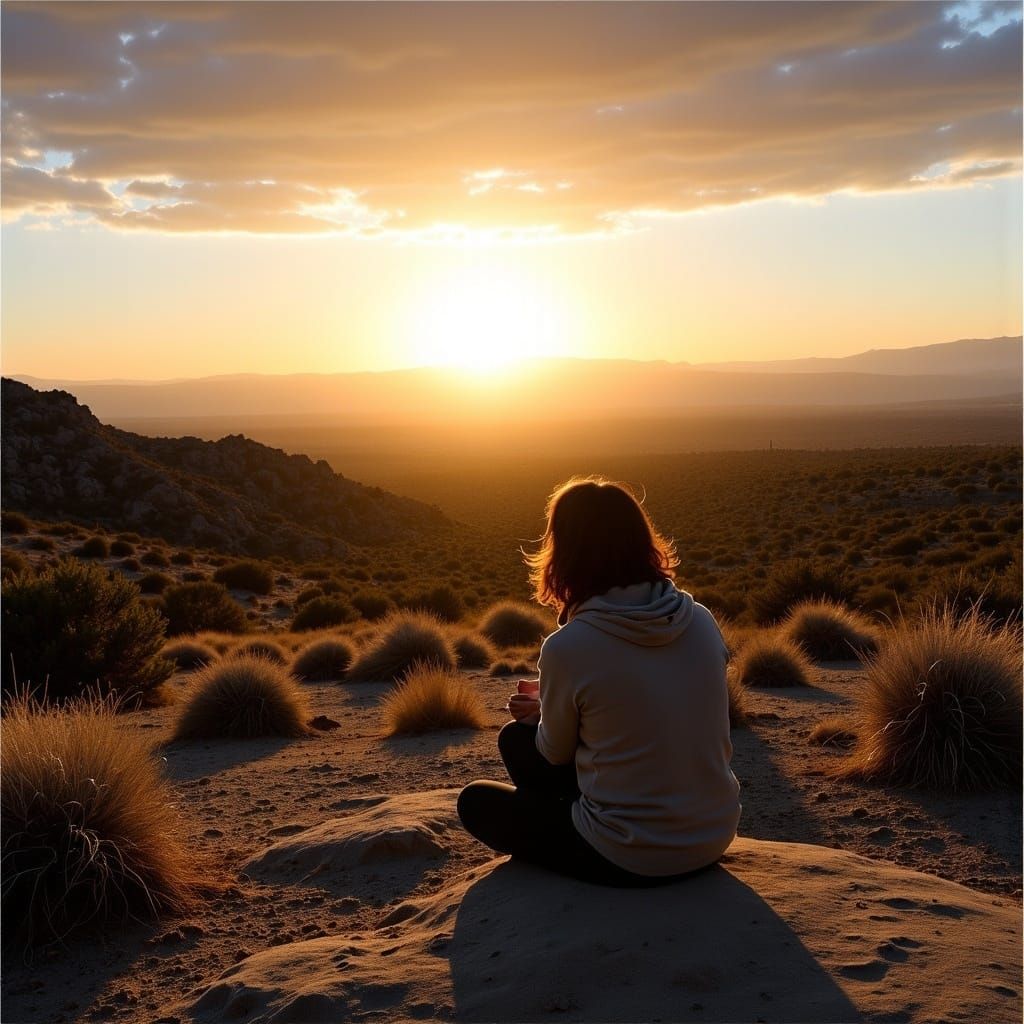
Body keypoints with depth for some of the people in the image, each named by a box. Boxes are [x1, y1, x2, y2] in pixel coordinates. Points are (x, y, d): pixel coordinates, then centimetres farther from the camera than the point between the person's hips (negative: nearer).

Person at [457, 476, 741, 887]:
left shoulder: (566, 648, -21)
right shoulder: (702, 621, -5)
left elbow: (556, 753, -3)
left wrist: (541, 709, 20)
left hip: (632, 860, -6)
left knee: (477, 801, 18)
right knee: (519, 736, 21)